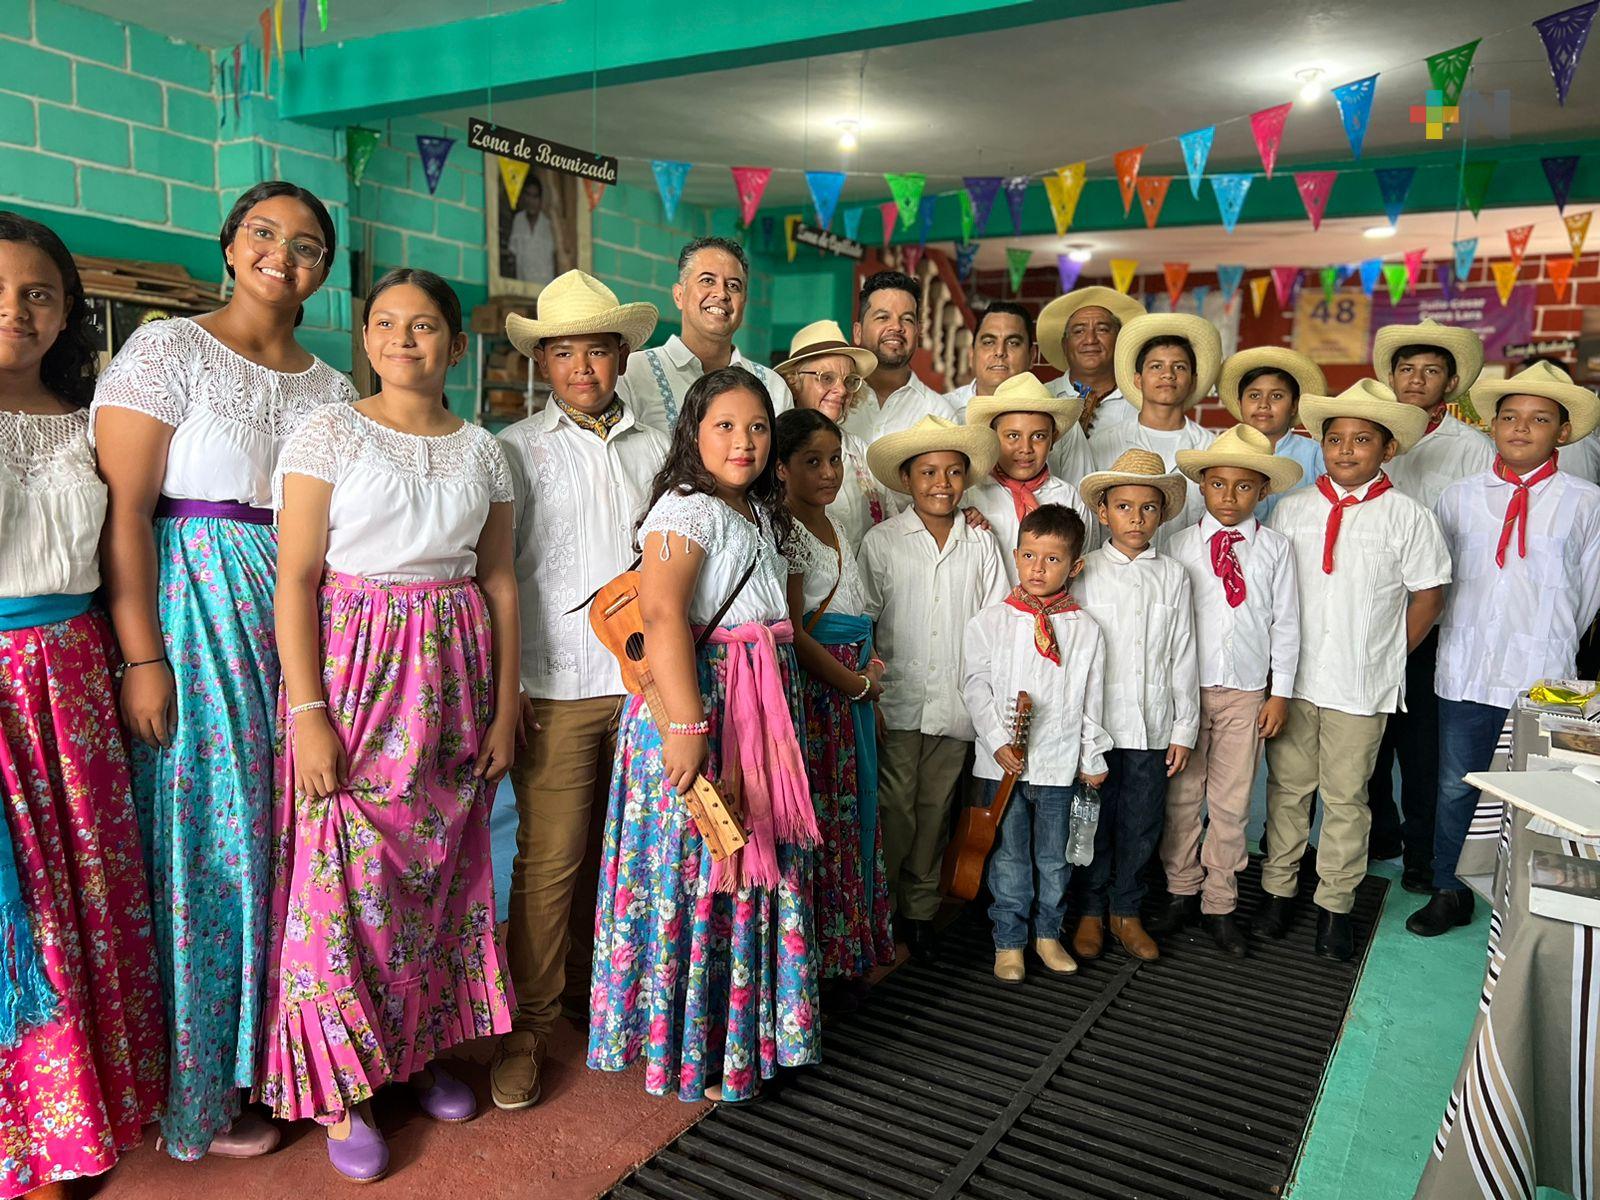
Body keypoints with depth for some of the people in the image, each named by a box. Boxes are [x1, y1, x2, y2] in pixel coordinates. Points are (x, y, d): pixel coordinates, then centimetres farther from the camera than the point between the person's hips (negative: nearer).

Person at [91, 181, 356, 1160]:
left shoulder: (331, 386, 12)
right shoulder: (167, 350, -2)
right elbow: (124, 512, -9)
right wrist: (144, 660, -16)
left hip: (300, 627, 5)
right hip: (192, 614, -4)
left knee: (285, 837, 9)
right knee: (208, 843, 2)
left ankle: (279, 1055, 27)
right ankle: (202, 1092, 20)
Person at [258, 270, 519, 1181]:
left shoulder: (483, 449, 9)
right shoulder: (330, 434, -3)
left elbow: (500, 583, 9)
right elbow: (295, 579, -8)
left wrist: (505, 707, 5)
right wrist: (308, 713, -15)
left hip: (454, 670, 4)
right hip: (352, 663, -3)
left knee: (442, 869, 11)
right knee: (347, 876, 0)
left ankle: (427, 1047, 29)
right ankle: (342, 1089, 17)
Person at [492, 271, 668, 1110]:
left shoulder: (655, 448, 12)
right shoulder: (516, 449, 4)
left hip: (642, 680, 3)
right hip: (557, 687, -3)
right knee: (550, 858, -1)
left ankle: (599, 986, 30)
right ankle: (527, 1027, 13)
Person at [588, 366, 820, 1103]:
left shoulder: (762, 514, 17)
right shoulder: (686, 509, -11)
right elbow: (662, 614, -25)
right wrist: (685, 723, -33)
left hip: (764, 710, 9)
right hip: (701, 697, -9)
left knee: (758, 864, 14)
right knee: (699, 872, -1)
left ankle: (751, 1026, 30)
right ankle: (690, 1051, 14)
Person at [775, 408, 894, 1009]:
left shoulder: (833, 527, 15)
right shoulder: (785, 532, -13)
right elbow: (793, 633, -18)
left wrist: (872, 685, 11)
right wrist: (859, 683, -11)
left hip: (851, 693, 9)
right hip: (813, 693, -9)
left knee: (852, 815, 13)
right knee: (817, 822, -2)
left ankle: (848, 953, 26)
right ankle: (816, 963, 12)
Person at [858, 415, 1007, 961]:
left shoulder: (981, 543, 6)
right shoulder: (881, 542, 0)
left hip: (956, 705, 2)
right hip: (897, 703, -2)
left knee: (935, 812, 11)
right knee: (894, 812, -2)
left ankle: (919, 910, 26)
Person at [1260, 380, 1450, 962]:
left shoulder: (1407, 516, -3)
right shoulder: (1292, 508, 3)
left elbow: (1428, 595, 3)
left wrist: (1389, 654, 1)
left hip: (1363, 685, -2)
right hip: (1291, 678, 2)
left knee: (1346, 796, 7)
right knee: (1287, 787, 11)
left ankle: (1335, 903, 21)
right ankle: (1278, 889, 25)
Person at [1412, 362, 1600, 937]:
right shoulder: (1460, 497, 5)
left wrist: (1550, 643, 11)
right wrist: (1463, 637, 11)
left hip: (1542, 678, -2)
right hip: (1465, 673, 2)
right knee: (1456, 787, 10)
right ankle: (1449, 893, 27)